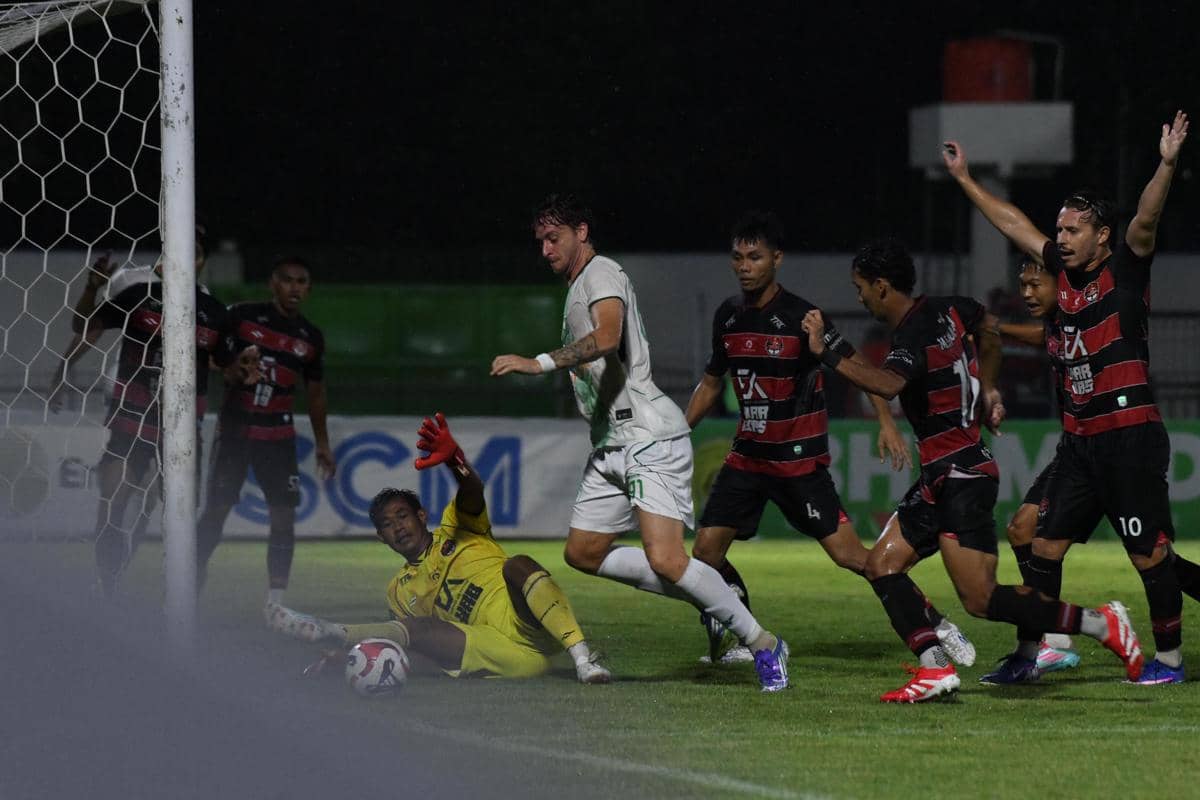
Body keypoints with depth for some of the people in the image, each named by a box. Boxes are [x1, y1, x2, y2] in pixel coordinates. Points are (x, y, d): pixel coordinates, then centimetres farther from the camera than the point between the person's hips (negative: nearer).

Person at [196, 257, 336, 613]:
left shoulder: (311, 338, 6)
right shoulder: (241, 316, -4)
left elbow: (315, 393, 15)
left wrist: (322, 444, 16)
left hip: (278, 436, 3)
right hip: (234, 431, -3)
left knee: (284, 515, -4)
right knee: (215, 510, -3)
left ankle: (276, 600, 2)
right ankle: (190, 589, 12)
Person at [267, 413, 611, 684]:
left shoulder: (455, 530, 19)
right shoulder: (399, 591, 31)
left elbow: (472, 493, -3)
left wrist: (454, 459, -28)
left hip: (527, 625, -2)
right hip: (502, 658, 2)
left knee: (515, 565, -33)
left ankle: (582, 656, -46)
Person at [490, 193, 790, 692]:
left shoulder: (602, 275, -10)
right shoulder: (576, 289, 22)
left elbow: (607, 337, -30)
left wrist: (540, 363, -37)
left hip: (649, 436, -11)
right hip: (611, 444, 11)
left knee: (665, 560, -21)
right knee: (583, 552, 10)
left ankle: (764, 645, -9)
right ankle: (709, 594, 16)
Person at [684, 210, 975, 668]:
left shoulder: (801, 317, -15)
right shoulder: (728, 317, 5)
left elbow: (858, 367, -12)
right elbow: (711, 382, 19)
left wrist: (887, 423, -22)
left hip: (800, 459, -6)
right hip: (747, 455, 6)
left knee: (848, 554, -12)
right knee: (705, 552, -3)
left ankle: (936, 627, -1)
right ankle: (735, 643, 15)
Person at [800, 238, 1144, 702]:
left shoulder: (914, 338, -20)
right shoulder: (946, 311, 8)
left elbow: (888, 384, -41)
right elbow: (987, 326, 30)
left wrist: (826, 355, -37)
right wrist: (987, 389, 35)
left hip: (960, 478, -10)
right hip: (940, 479, 10)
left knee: (981, 600, -13)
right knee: (882, 564, 5)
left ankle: (1101, 624, -5)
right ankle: (935, 669, -5)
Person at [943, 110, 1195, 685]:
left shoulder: (1124, 270, -5)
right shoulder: (1065, 271, 13)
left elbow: (1145, 221, -22)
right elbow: (1013, 224, 23)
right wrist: (965, 179, 28)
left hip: (1130, 438, -8)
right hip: (1079, 441, 8)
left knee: (1148, 552, -4)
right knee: (1045, 544, 8)